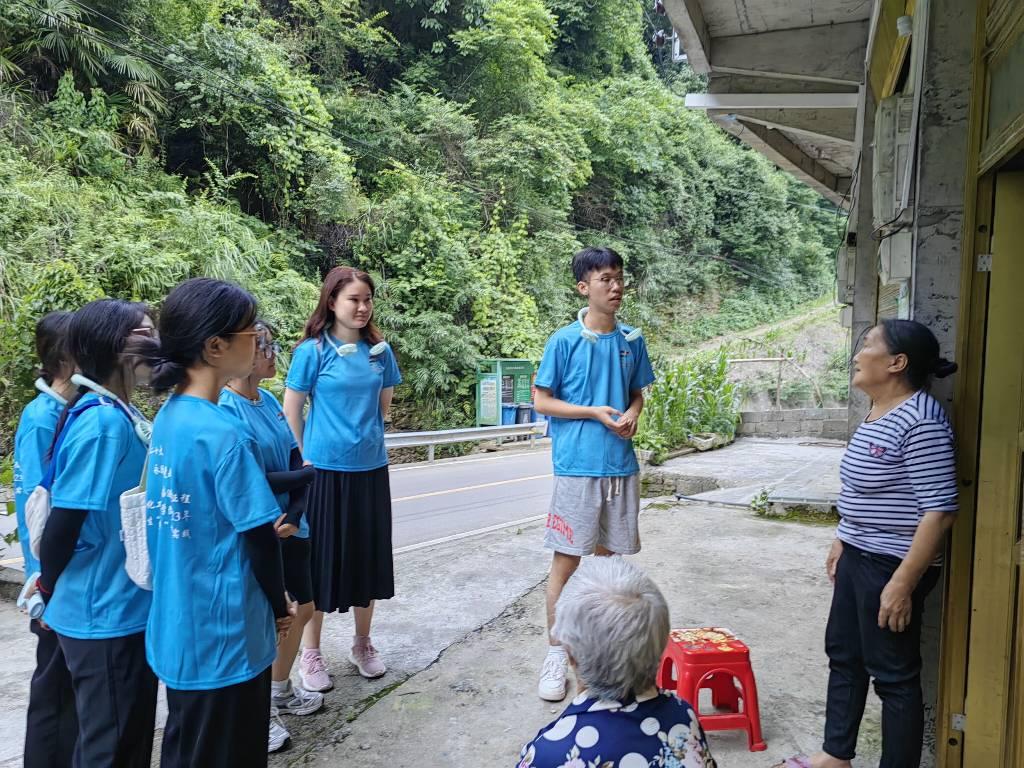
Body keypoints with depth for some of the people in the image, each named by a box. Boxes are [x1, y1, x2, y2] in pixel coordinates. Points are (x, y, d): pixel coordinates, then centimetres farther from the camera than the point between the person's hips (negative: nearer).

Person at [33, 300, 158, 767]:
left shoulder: (120, 414, 4)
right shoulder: (101, 422, -23)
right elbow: (63, 522, -20)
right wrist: (49, 589, -4)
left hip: (128, 607, 8)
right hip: (104, 614, -8)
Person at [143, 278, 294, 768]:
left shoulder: (169, 416, 1)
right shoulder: (224, 433, -24)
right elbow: (259, 538, -18)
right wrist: (278, 608, -2)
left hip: (177, 628, 8)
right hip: (222, 634, -8)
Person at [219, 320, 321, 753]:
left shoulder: (270, 401, 3)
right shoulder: (225, 410, -20)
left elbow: (294, 461, 2)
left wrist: (295, 514, -14)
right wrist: (309, 475, -13)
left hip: (289, 528, 8)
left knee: (302, 609, 20)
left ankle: (280, 692, 42)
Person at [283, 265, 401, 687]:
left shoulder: (379, 350, 4)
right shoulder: (313, 351, -8)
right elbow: (291, 411, -2)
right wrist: (309, 454, 3)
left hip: (371, 469, 4)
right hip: (325, 470, -4)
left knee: (368, 557, 12)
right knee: (320, 559, 5)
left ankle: (363, 644, 31)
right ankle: (310, 653, 22)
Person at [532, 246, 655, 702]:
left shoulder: (631, 341, 7)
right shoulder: (564, 341, -7)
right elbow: (542, 401, -4)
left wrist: (632, 416, -5)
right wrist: (596, 413, -14)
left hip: (621, 465, 4)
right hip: (577, 465, -4)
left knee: (608, 557, 14)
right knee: (566, 560, 1)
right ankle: (556, 654, 14)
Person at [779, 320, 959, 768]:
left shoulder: (920, 420, -22)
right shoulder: (878, 411, 8)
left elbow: (939, 510, -24)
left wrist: (902, 583, -24)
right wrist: (842, 542, 21)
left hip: (891, 565, -10)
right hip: (858, 557, 10)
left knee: (893, 673, 4)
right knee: (843, 654, 20)